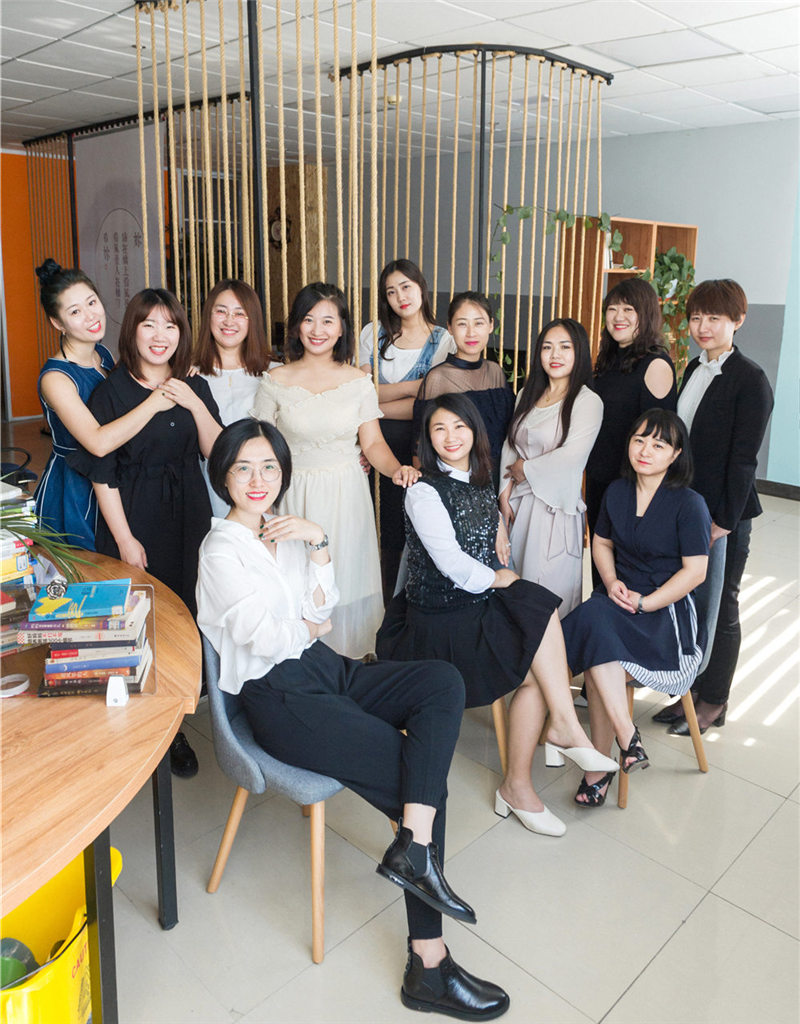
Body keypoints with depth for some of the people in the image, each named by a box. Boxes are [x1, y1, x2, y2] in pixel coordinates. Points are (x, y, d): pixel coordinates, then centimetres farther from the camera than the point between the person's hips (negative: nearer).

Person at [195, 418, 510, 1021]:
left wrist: (319, 544, -7)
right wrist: (310, 625, 0)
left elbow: (324, 612, 4)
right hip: (280, 698, -7)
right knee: (420, 773, -14)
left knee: (444, 682, -15)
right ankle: (429, 965, -6)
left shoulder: (289, 532, 14)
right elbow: (266, 637, -18)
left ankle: (413, 846, -21)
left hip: (324, 668, 8)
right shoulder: (223, 550, -8)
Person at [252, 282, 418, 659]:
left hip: (346, 497, 1)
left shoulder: (358, 381, 1)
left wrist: (396, 468, -19)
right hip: (295, 497, -1)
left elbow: (373, 443, 1)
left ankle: (347, 658, 25)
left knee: (347, 581, 7)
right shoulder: (275, 381, -1)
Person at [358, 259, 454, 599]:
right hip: (379, 445, 2)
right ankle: (389, 601, 18)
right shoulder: (373, 334, 8)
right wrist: (411, 386, -9)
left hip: (420, 444, -2)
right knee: (388, 522, 4)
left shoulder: (442, 341, 1)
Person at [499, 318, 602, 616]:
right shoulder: (527, 395, 12)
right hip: (519, 504, 5)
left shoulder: (588, 401, -7)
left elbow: (572, 455, -16)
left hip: (556, 507, -5)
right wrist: (505, 495, 2)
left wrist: (526, 469, -4)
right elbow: (509, 446, 11)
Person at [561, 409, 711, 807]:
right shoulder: (617, 491, 8)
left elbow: (695, 571, -10)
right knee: (593, 617, -31)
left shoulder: (689, 505, -8)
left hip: (668, 609, -5)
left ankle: (599, 765, -20)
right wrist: (611, 581, 0)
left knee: (595, 637, -30)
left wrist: (643, 603, -16)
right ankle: (627, 738, -24)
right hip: (619, 597, 5)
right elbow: (601, 541, 19)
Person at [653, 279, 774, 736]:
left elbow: (743, 458, -16)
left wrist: (724, 521, -17)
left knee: (719, 608, 7)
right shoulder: (694, 369, 10)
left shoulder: (750, 378, -12)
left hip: (724, 515, -7)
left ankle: (714, 702, 23)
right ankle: (692, 691, 30)